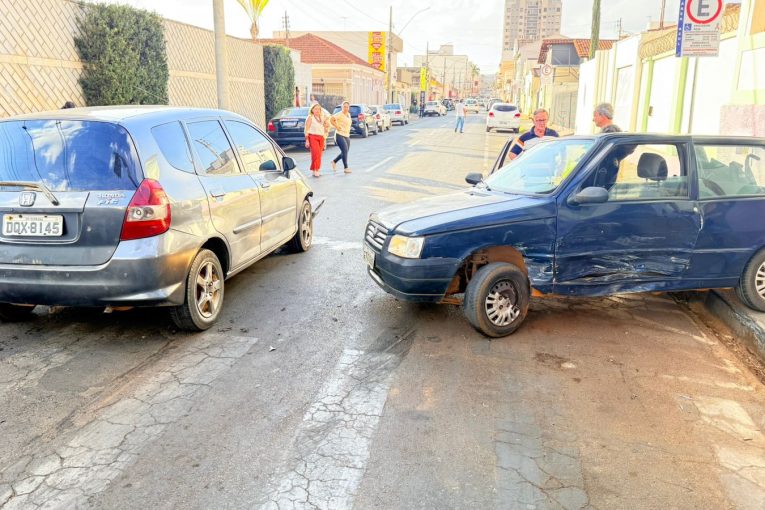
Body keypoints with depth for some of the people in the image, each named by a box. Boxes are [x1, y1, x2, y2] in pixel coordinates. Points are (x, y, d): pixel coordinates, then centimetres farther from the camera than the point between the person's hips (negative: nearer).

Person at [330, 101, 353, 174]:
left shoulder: (348, 114, 14)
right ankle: (346, 168, -8)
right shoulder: (339, 114, -11)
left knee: (345, 152, 9)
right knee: (345, 151, -14)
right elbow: (331, 119, -21)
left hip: (347, 136, 8)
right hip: (340, 135, -8)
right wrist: (337, 127, -18)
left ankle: (334, 161, 29)